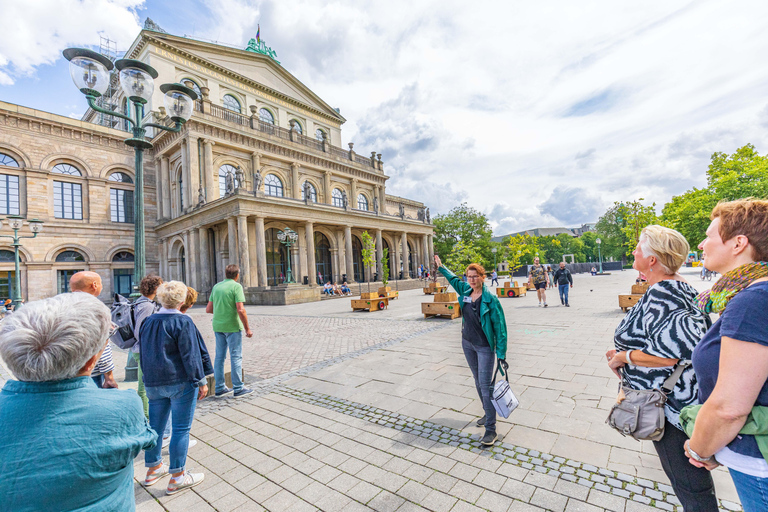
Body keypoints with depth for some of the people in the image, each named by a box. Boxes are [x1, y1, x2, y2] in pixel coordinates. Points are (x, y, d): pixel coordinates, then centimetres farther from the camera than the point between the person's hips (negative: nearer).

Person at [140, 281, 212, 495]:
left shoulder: (148, 322, 5)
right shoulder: (183, 322, -16)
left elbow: (144, 354, 15)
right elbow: (190, 355, -17)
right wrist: (201, 381, -11)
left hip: (153, 383, 7)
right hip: (180, 382, -7)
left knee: (155, 425, 19)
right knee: (181, 429, 4)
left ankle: (153, 469, 36)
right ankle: (177, 478, 13)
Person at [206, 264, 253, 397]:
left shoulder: (216, 286, 8)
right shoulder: (236, 286, -12)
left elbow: (208, 309, 10)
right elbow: (240, 310, -20)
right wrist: (247, 328, -13)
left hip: (218, 326, 7)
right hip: (232, 327, -6)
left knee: (219, 356, 14)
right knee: (236, 357, 2)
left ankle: (220, 387, 22)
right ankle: (238, 388, 8)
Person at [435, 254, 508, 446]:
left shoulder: (490, 299, -18)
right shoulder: (465, 290, -2)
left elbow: (500, 327, -16)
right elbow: (453, 279, 21)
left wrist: (501, 354, -17)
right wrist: (441, 267, 29)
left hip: (485, 347, -6)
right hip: (467, 343, 6)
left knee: (486, 385, -6)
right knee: (478, 381, 18)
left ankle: (491, 429, 4)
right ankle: (488, 413, 36)